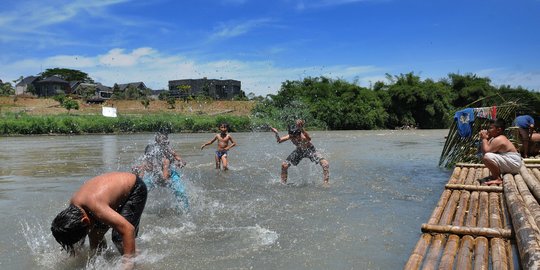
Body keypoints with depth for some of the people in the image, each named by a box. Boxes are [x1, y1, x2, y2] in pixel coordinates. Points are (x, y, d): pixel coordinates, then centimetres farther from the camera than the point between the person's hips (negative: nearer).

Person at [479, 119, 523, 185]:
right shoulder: (496, 138, 12)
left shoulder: (498, 139, -19)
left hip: (513, 164, -11)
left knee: (486, 157, -29)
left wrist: (484, 139, -14)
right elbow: (483, 150, 10)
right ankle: (495, 175, 17)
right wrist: (486, 139, 0)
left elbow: (486, 151, -27)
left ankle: (497, 179, -15)